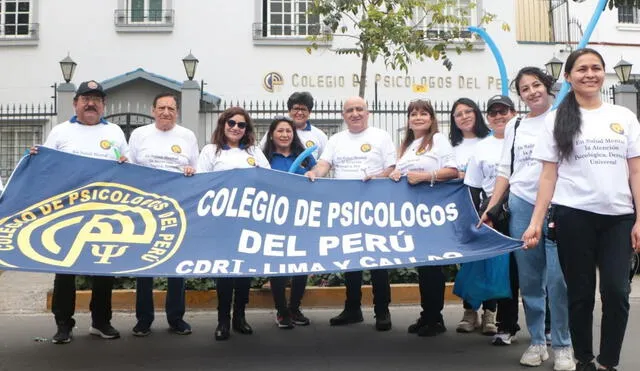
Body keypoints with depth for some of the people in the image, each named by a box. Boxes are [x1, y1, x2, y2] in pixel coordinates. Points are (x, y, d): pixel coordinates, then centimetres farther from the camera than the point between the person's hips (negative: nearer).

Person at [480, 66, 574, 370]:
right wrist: (490, 207, 8)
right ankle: (537, 342, 18)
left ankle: (562, 345, 9)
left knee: (558, 279, -5)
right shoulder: (514, 126, 14)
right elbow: (505, 171, 15)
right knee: (530, 280, 6)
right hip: (521, 206, 3)